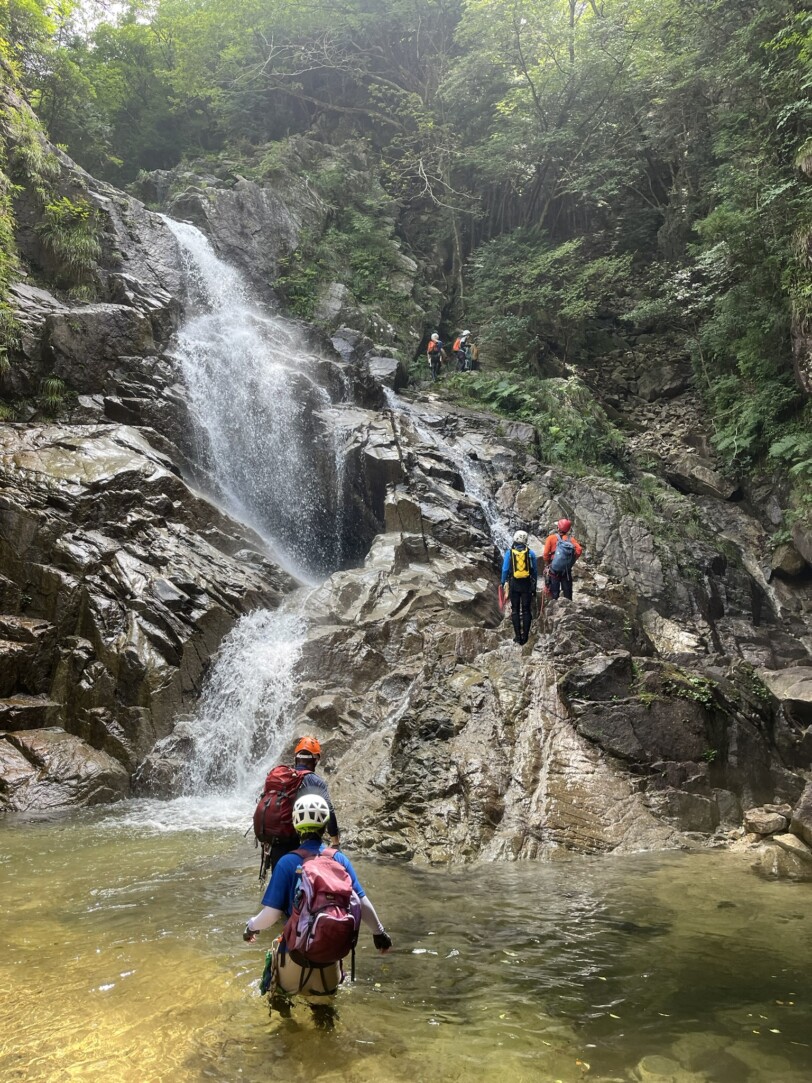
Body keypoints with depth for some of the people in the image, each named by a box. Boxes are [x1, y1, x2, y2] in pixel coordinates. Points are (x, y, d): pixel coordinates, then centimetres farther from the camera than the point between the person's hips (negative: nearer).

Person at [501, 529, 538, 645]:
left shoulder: (509, 553, -4)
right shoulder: (530, 553, -1)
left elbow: (505, 569, -2)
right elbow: (535, 570, 5)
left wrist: (503, 583, 8)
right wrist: (534, 585, 14)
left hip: (514, 584, -1)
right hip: (527, 584, 1)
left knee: (515, 610, 7)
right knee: (526, 610, 6)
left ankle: (517, 636, 4)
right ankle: (525, 636, 4)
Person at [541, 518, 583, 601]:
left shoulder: (551, 538, -5)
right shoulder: (571, 539, 2)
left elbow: (545, 554, -12)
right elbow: (579, 550, -11)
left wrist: (547, 564, 4)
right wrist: (572, 560, 1)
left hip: (554, 569, -2)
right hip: (567, 570, 2)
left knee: (554, 592, 6)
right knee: (567, 591, 12)